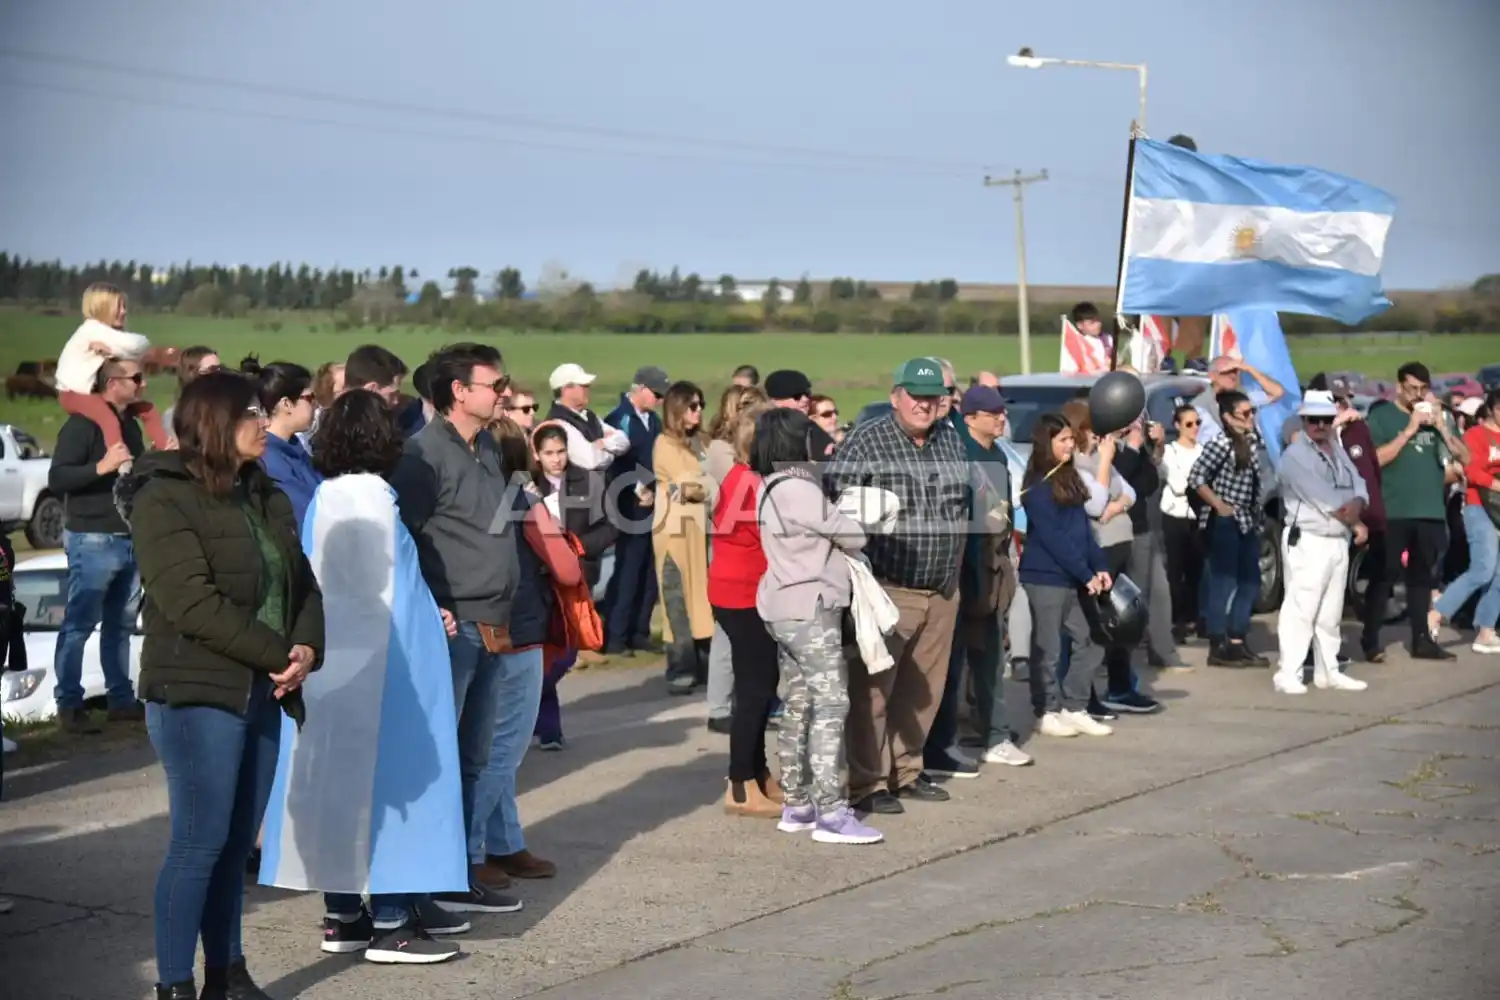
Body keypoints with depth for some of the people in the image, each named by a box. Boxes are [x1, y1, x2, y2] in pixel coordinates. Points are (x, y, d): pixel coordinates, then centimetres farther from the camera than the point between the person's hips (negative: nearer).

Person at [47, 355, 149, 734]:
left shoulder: (130, 423, 15)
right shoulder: (83, 424, -10)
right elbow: (56, 480, -17)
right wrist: (101, 467, -28)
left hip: (130, 539, 8)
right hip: (93, 540, -8)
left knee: (121, 624, 11)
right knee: (79, 624, -5)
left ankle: (121, 699, 17)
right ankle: (69, 705, -2)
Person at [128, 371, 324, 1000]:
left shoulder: (265, 497, 15)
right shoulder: (163, 500, -10)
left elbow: (301, 582, 12)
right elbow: (192, 601, -18)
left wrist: (307, 648, -9)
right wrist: (279, 654, -17)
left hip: (262, 691, 7)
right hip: (198, 694, -7)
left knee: (237, 842, 11)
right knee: (201, 842, -5)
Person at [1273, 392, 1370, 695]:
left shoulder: (1338, 452, 16)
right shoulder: (1296, 455, -10)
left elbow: (1359, 488, 7)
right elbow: (1325, 500, -17)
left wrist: (1355, 506, -16)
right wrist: (1353, 521, -8)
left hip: (1339, 542, 8)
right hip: (1307, 542, -8)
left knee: (1331, 612, 13)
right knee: (1300, 610, -11)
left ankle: (1328, 671, 20)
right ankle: (1288, 674, -11)